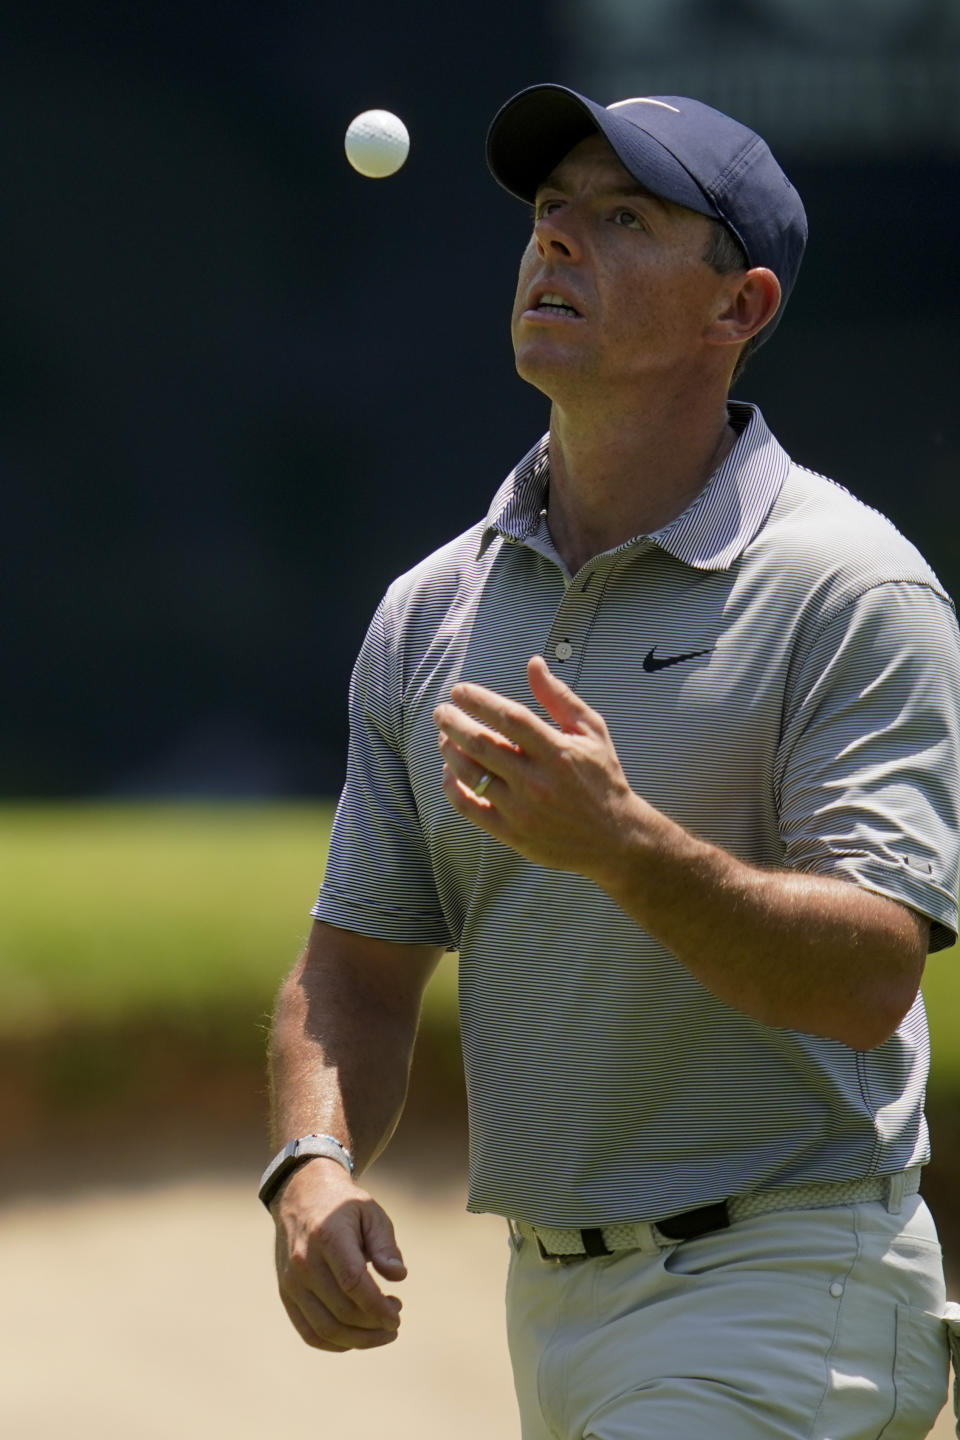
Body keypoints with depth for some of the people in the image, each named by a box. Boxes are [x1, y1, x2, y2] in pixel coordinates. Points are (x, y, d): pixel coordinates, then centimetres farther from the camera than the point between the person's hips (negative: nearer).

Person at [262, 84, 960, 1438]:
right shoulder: (430, 612, 9)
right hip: (552, 1305, 7)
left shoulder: (850, 592, -10)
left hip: (786, 1292, -7)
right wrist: (313, 1166, -8)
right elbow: (358, 967, 12)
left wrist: (624, 844, -34)